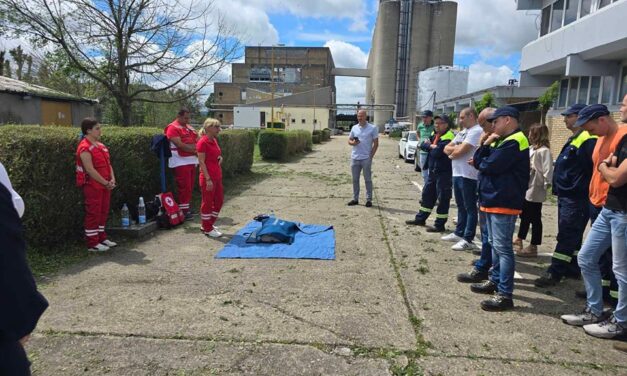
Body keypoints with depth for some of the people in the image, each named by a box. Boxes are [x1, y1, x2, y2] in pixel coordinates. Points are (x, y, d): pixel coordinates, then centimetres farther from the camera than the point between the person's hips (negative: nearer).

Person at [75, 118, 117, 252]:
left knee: (103, 212, 15)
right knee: (93, 214, -3)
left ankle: (101, 238, 26)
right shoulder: (85, 148, -14)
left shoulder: (101, 145, 14)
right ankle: (92, 244, 4)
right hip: (93, 186, -9)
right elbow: (90, 170, -19)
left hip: (105, 185, 9)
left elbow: (108, 164, 14)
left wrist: (112, 179, -1)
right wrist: (106, 183, -15)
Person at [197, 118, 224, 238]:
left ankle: (208, 224, 31)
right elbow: (201, 162, -17)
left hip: (217, 176, 9)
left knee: (219, 200, 15)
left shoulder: (214, 140, 10)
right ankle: (207, 229, 17)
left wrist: (220, 157, 2)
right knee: (207, 202, 3)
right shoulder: (203, 142, -15)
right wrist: (208, 179, -20)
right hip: (208, 178, -9)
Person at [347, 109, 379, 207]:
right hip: (354, 158, 4)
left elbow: (376, 144, -2)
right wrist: (353, 142, -8)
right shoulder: (354, 128, 10)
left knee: (368, 179, 1)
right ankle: (355, 199, 18)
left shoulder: (373, 128, -2)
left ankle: (369, 200, 8)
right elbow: (349, 140, 16)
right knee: (355, 179, 9)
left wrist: (371, 156, -9)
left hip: (366, 158, -4)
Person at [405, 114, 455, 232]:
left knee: (442, 199, -1)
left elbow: (437, 153, -25)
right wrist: (431, 146, -11)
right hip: (432, 171, 9)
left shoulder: (448, 138, -16)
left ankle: (440, 225, 6)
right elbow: (422, 145, 8)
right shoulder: (434, 135, 12)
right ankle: (420, 218, 31)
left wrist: (430, 147, -5)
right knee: (427, 195, 18)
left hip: (444, 173, -9)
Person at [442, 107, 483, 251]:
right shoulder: (462, 132, 18)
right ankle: (459, 233, 29)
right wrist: (456, 148, -6)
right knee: (461, 206, 18)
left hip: (468, 176, -9)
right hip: (457, 173, 9)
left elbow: (461, 151, -20)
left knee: (469, 208, -3)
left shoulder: (477, 131, -12)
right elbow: (447, 148, 15)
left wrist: (452, 153, 1)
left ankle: (468, 240, 0)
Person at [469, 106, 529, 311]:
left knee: (502, 248, -8)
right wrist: (485, 145, -5)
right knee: (494, 245, 18)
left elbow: (489, 166, -21)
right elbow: (478, 161, 11)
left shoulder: (514, 142, -14)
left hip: (503, 202, -10)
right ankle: (495, 281, 30)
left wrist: (482, 162, 0)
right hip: (493, 200, 10)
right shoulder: (502, 140, 18)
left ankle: (505, 295, -3)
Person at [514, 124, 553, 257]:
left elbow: (548, 169, -21)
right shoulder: (531, 149, 11)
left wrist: (545, 185, -19)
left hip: (535, 190, -9)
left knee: (535, 219, 2)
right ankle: (519, 241, 34)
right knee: (524, 216, 20)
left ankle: (533, 247, 11)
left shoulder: (544, 151, -16)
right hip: (526, 188, 9)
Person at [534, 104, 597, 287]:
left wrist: (584, 191, -23)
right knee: (571, 236, 16)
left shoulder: (588, 140, -17)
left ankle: (555, 273, -2)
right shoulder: (574, 139, 17)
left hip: (576, 199, -11)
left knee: (567, 236, -6)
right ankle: (572, 269, 26)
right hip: (566, 196, 11)